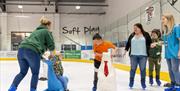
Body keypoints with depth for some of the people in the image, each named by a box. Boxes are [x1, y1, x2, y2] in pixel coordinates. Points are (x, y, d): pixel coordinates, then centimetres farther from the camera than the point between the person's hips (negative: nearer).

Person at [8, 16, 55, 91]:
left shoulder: (36, 31, 34)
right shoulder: (47, 31, 12)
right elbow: (51, 44, 5)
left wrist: (41, 54, 35)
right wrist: (51, 52, 25)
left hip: (21, 49, 7)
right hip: (32, 51, -7)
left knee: (23, 72, 19)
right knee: (35, 73, 10)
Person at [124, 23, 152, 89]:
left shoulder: (146, 34, 3)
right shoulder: (132, 35, 11)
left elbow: (150, 43, 5)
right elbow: (128, 43, 16)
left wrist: (149, 49, -7)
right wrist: (126, 50, 9)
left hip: (143, 55, -2)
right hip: (133, 55, 2)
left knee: (143, 69, 2)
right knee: (133, 69, 4)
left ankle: (143, 83, 14)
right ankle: (131, 82, 16)